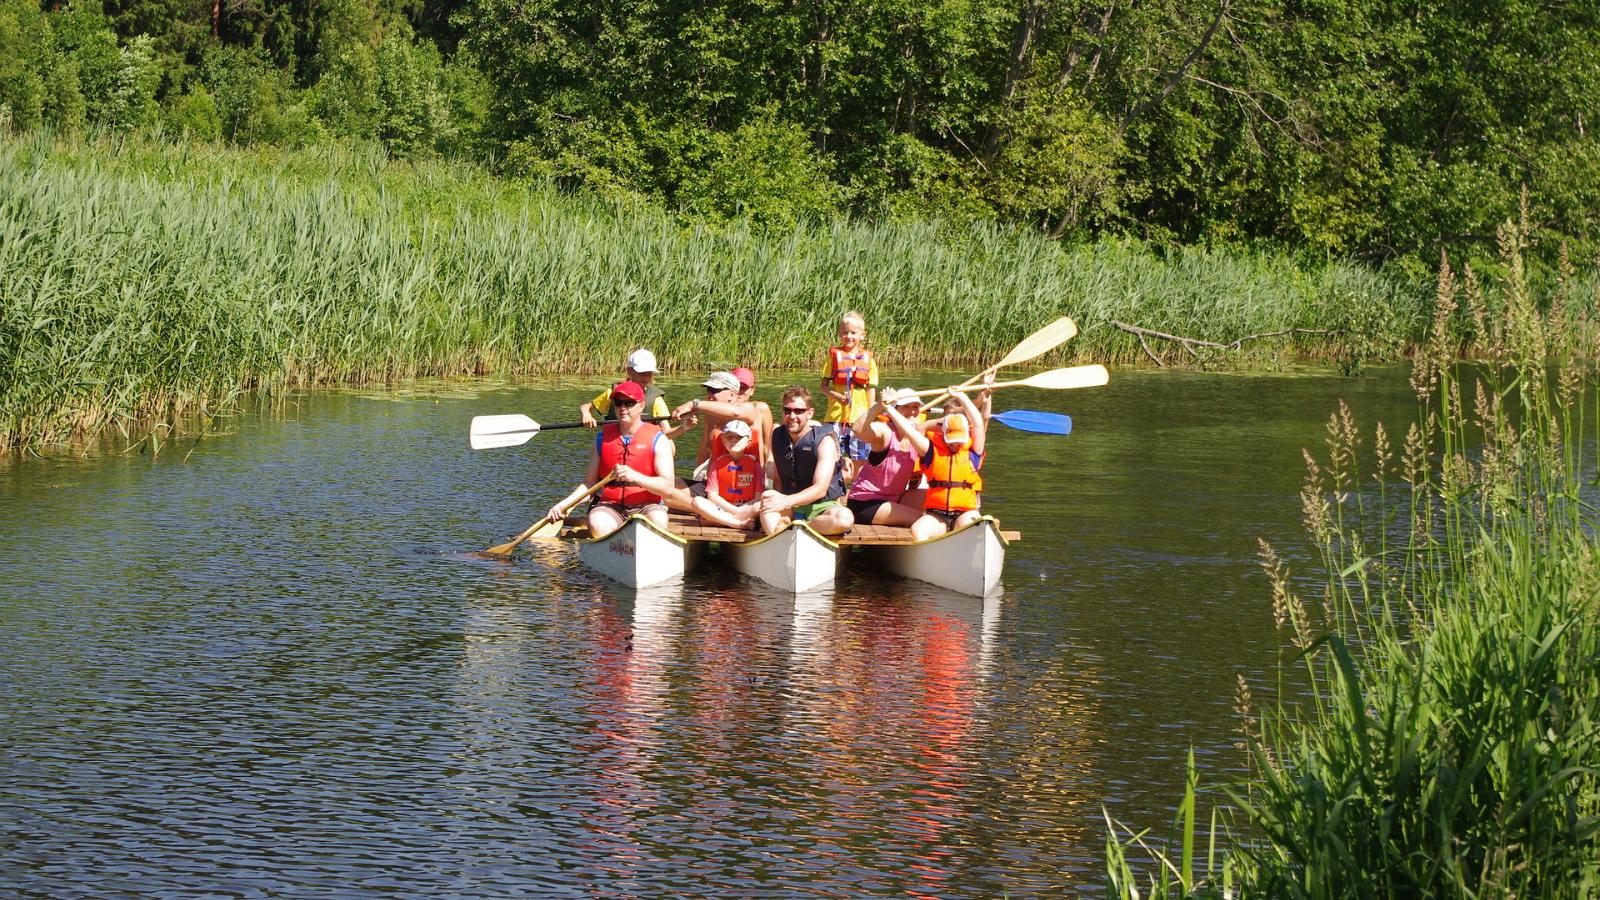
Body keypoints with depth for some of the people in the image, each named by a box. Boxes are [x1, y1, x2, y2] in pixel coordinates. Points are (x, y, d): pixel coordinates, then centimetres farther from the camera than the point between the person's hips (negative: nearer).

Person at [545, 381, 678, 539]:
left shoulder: (658, 440, 3)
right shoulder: (602, 438, 12)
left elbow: (668, 488, -7)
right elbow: (589, 483, 14)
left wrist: (635, 476, -21)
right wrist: (563, 505, 0)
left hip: (646, 506, -2)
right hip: (611, 506, 2)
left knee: (657, 520, -36)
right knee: (597, 523, -33)